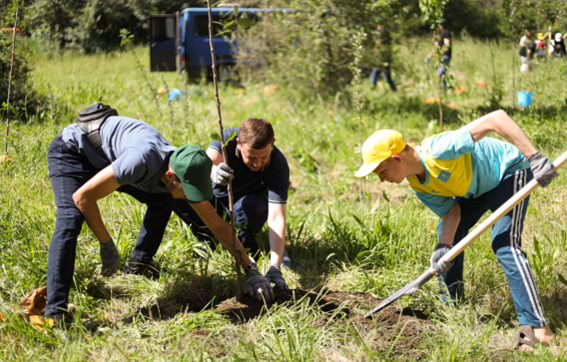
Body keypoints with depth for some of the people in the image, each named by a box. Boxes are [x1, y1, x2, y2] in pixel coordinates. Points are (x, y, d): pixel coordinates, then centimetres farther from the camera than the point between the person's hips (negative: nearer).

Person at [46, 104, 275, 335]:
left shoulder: (184, 172, -17)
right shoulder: (143, 161, -41)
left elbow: (217, 225, -6)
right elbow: (82, 196, -34)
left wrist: (250, 269, -10)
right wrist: (106, 245, -24)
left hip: (105, 156, 8)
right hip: (71, 150, -8)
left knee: (161, 201, 13)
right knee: (70, 220, -27)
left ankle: (138, 263, 22)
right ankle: (55, 311, -30)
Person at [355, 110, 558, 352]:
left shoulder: (440, 150, -37)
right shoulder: (416, 184, -9)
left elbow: (496, 119, -42)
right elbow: (450, 212, -8)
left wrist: (535, 158, -45)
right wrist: (443, 246, -28)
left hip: (510, 171, -9)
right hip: (479, 185, 9)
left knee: (504, 245, -21)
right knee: (447, 232, 6)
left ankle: (537, 327, -23)